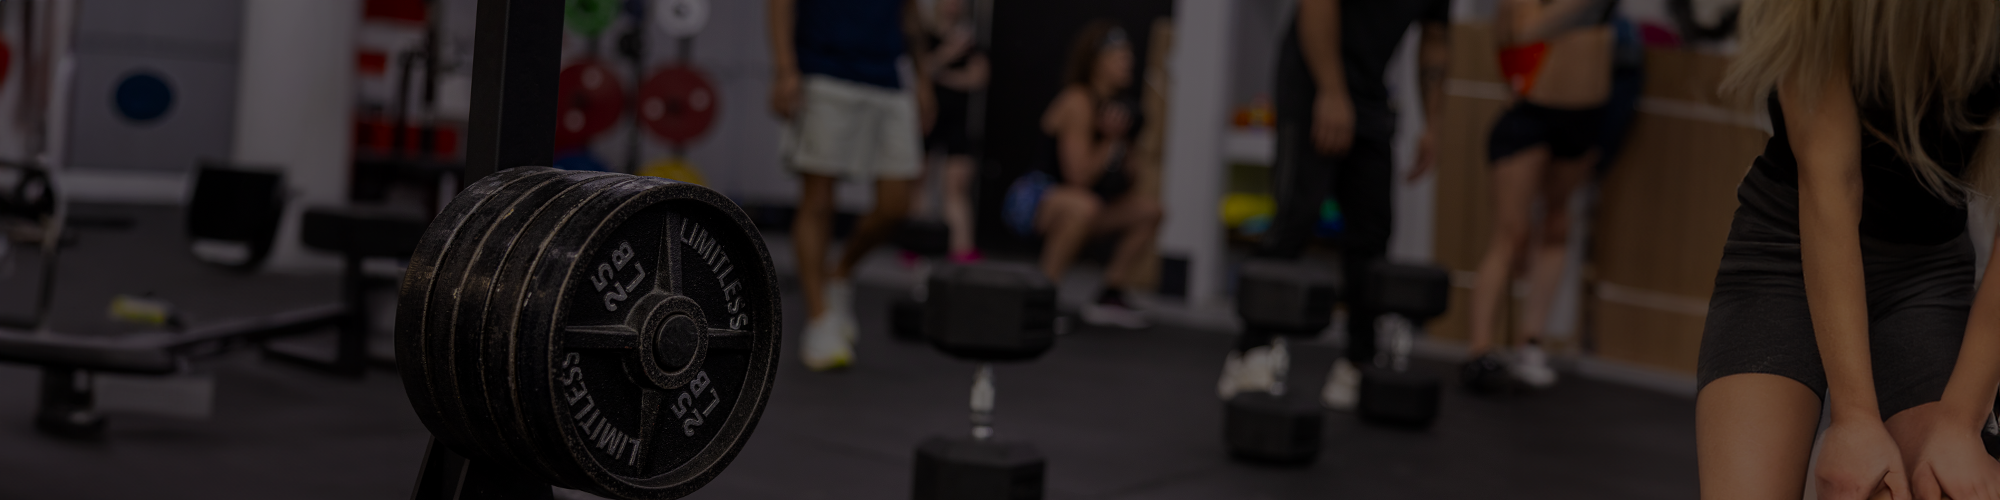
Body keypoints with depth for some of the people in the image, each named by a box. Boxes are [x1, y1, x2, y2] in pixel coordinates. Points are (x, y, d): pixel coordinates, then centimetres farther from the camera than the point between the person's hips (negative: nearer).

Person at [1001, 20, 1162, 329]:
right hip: (1030, 200, -10)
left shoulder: (1112, 105, 7)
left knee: (1148, 210, 10)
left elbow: (1120, 178, 13)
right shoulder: (1078, 103, -20)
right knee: (1084, 206, -40)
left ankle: (1109, 298, 14)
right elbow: (1078, 177, -26)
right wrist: (1111, 142, -16)